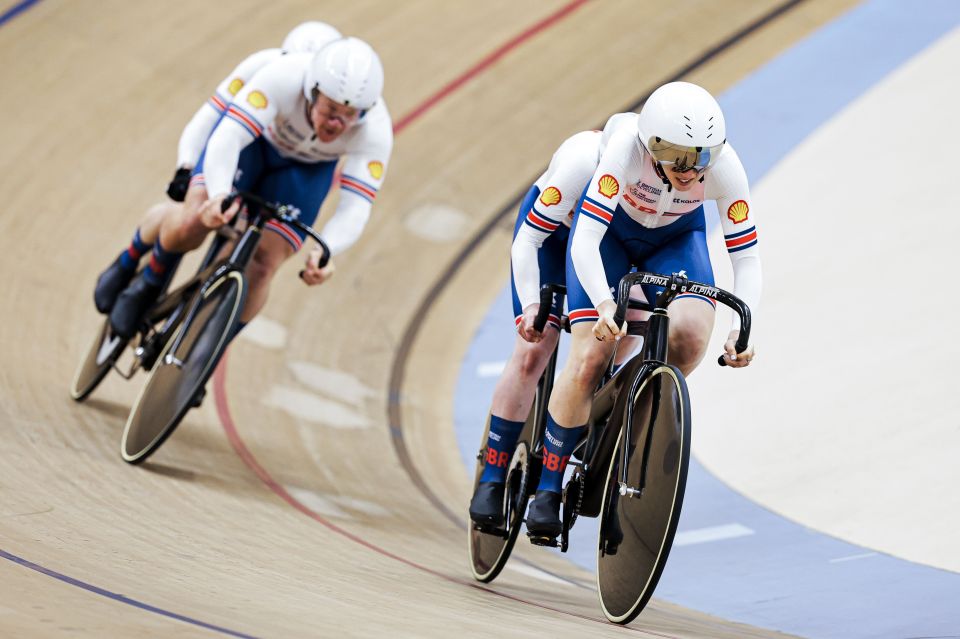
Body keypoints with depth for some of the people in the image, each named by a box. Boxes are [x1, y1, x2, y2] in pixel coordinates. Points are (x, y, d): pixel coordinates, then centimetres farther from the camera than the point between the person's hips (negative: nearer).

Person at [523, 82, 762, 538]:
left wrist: (742, 327, -39)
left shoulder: (724, 167, -32)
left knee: (692, 332, -27)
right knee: (589, 361, -16)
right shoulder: (627, 146, -38)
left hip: (677, 237, 2)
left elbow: (746, 257, -24)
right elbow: (584, 241, -40)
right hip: (609, 229, -2)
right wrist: (604, 304, -56)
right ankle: (548, 486, 3)